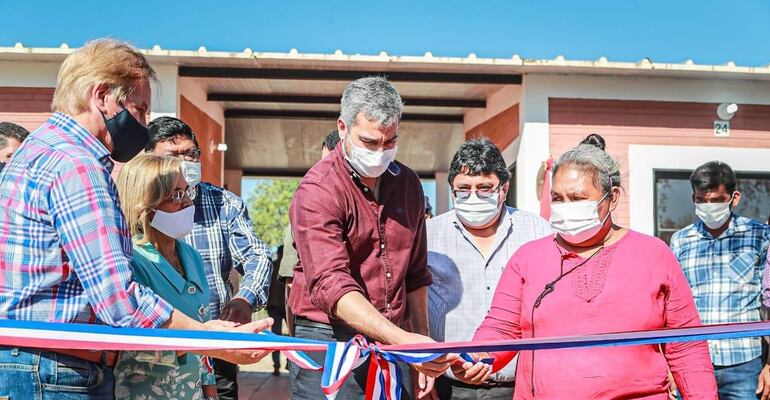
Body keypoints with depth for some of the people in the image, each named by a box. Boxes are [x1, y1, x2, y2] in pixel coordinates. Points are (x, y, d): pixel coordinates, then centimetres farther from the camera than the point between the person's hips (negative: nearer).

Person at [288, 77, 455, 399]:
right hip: (330, 342, -5)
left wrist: (422, 345, 15)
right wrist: (403, 340, -32)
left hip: (395, 341, 5)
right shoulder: (318, 190, -13)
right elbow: (331, 286, -24)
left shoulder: (408, 183, 7)